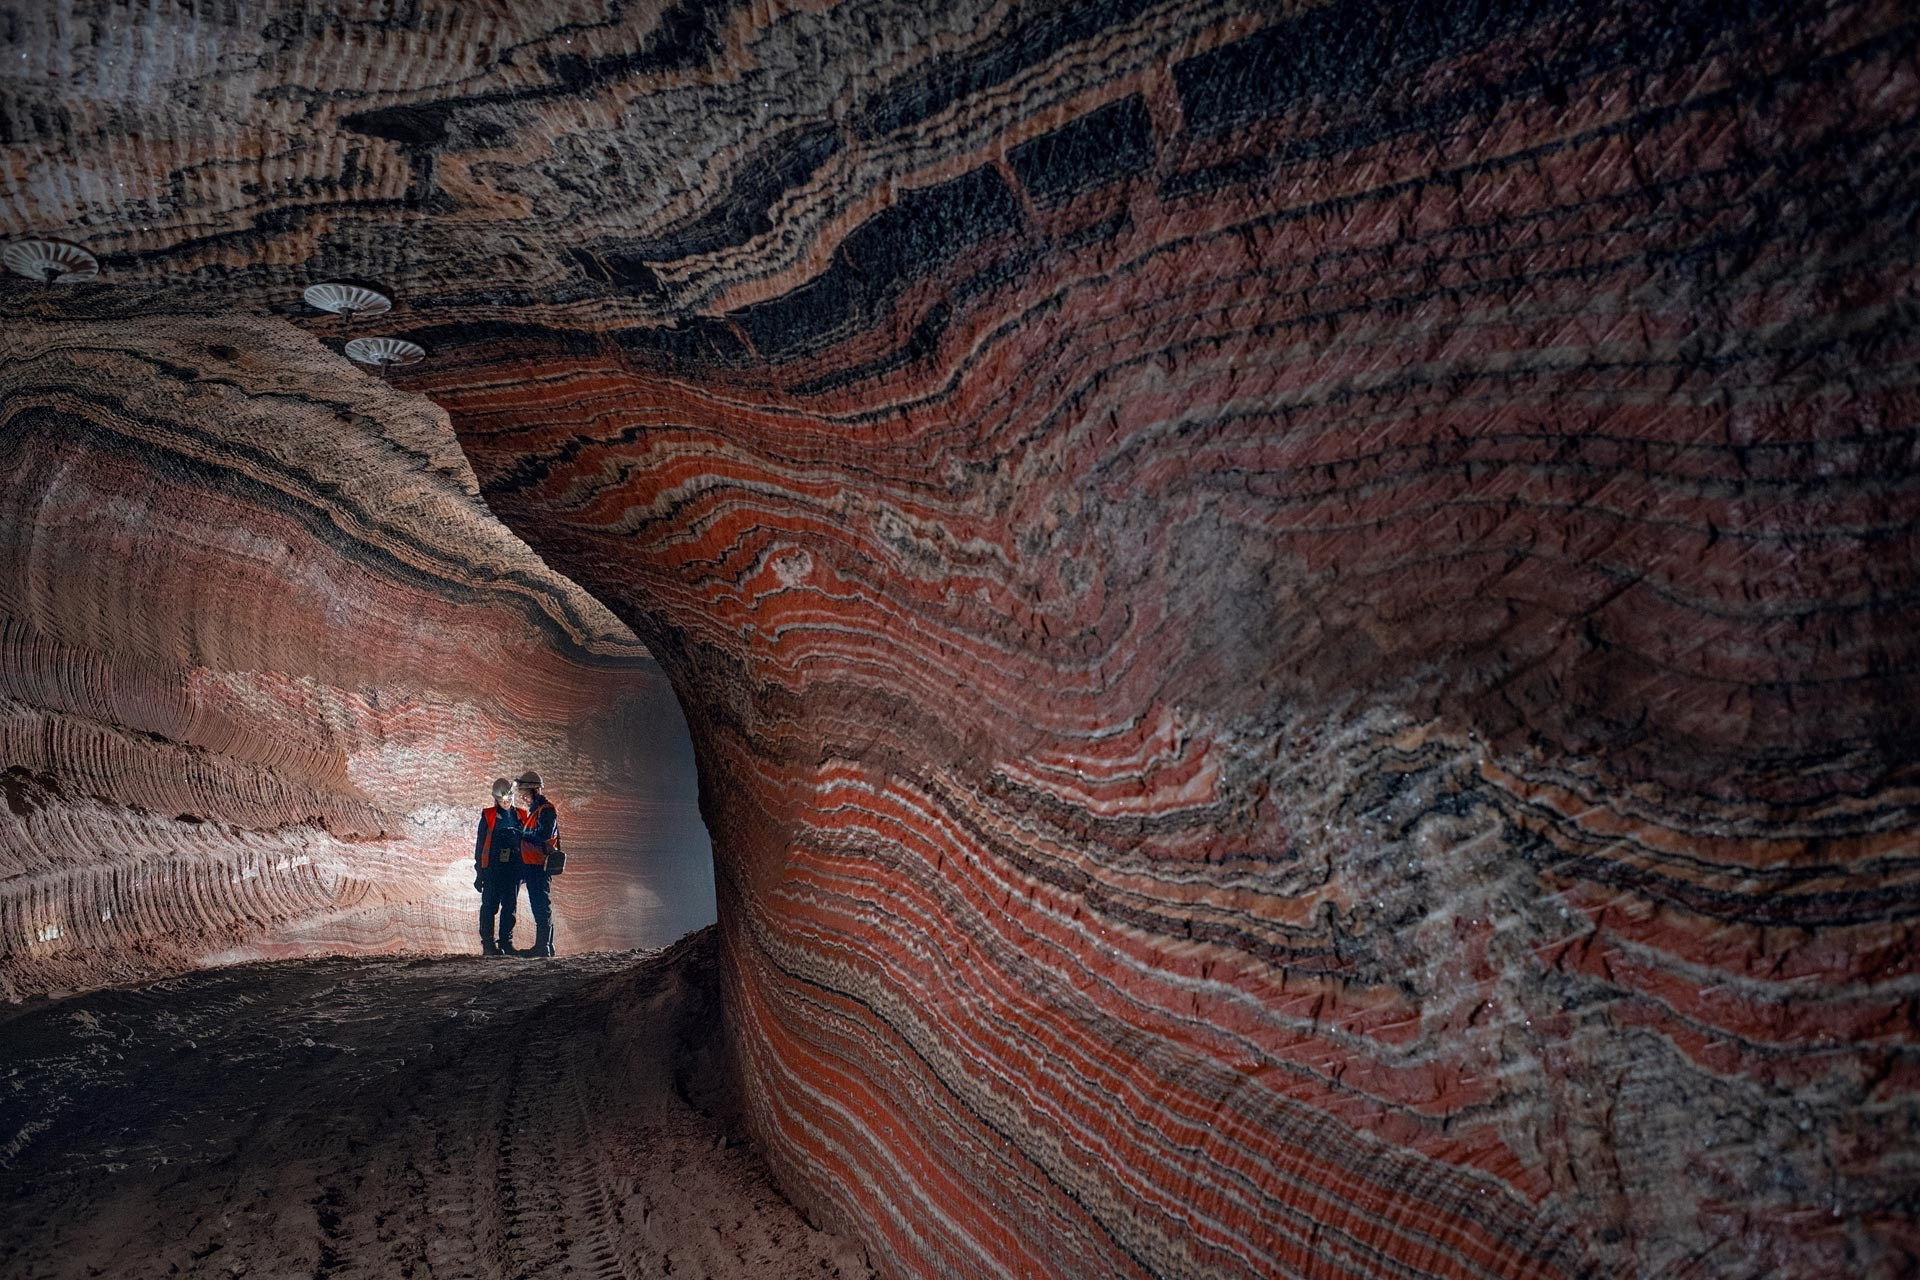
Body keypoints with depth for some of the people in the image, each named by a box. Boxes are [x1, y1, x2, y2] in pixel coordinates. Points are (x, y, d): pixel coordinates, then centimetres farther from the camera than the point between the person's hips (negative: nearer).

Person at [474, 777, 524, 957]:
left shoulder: (520, 817, 11)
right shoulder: (488, 816, 1)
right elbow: (480, 843, 1)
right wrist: (480, 871, -4)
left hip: (513, 869, 4)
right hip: (492, 869, -4)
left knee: (510, 906, 6)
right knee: (490, 906, -1)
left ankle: (506, 942, 13)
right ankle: (488, 944, 4)